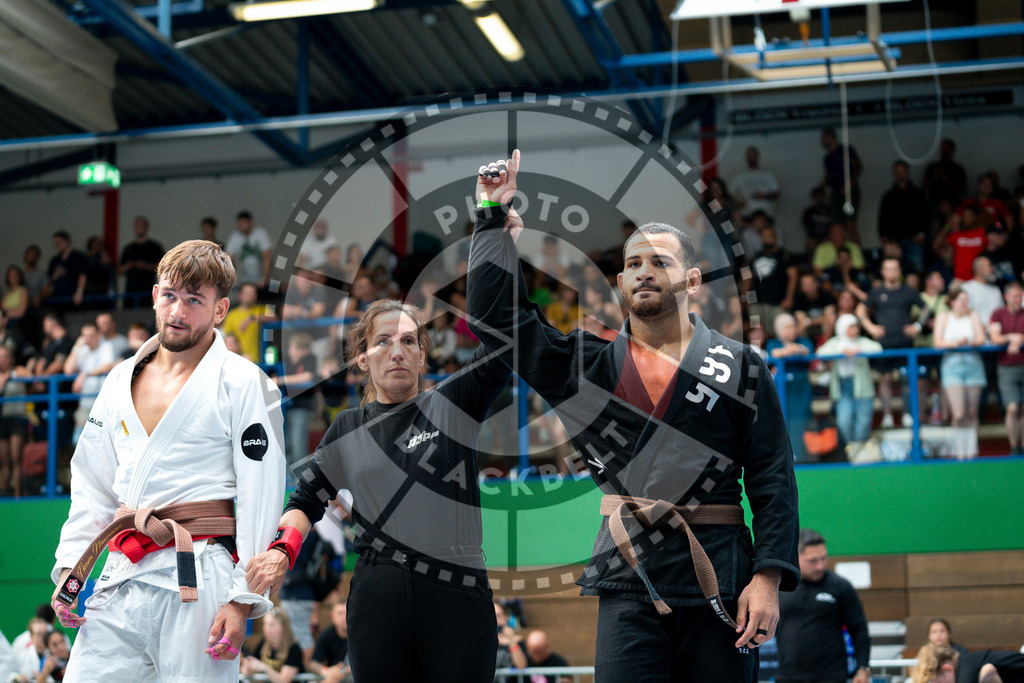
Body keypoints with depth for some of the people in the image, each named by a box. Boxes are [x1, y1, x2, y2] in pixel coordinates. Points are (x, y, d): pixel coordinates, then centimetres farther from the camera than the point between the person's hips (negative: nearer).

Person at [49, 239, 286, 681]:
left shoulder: (242, 383, -2)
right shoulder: (121, 380, 16)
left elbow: (261, 498, -6)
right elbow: (92, 486, 22)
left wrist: (244, 598, -11)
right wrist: (69, 569, 13)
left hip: (198, 579, -5)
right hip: (121, 578, 5)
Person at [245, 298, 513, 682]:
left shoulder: (452, 406, 5)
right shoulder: (349, 428, 12)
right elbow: (307, 500, 18)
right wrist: (283, 549, -1)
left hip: (458, 596, -2)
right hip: (377, 603, 2)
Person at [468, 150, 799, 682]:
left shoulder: (740, 368, 9)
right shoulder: (587, 364, 13)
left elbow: (772, 480, 3)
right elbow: (495, 316, 6)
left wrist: (768, 577, -7)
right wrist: (495, 218, 4)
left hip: (720, 584, 0)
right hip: (628, 583, 1)